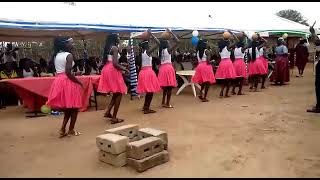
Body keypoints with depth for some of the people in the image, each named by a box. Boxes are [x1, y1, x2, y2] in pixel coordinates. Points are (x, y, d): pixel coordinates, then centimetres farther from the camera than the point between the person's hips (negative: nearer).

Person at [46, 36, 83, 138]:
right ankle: (71, 130, 16)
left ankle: (62, 129, 12)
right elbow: (68, 73, -20)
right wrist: (79, 82, -11)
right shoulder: (69, 55, -12)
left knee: (67, 108, 18)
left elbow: (59, 70, 11)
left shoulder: (56, 55, 12)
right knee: (74, 107, 8)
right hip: (68, 82, -7)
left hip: (58, 81, 8)